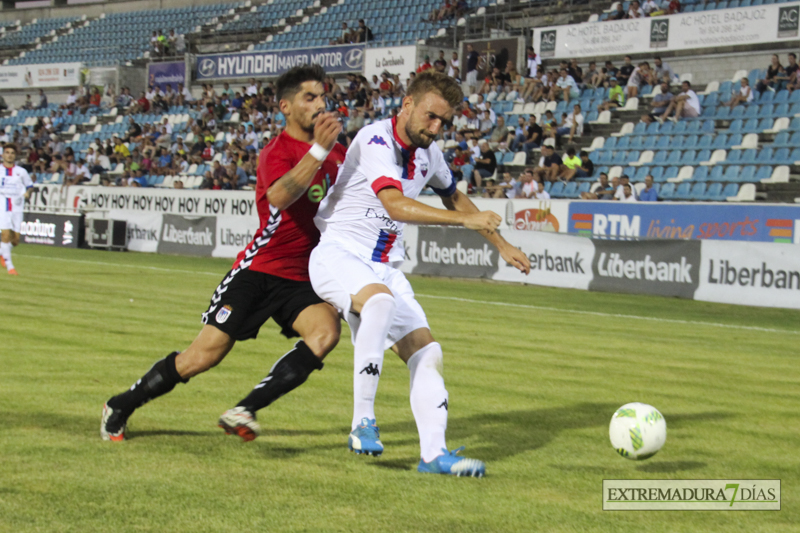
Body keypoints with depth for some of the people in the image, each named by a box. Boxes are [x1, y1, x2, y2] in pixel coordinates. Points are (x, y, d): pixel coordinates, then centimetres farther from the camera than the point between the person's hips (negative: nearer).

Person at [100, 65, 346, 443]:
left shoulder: (335, 152, 10)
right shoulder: (277, 152, -10)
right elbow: (279, 196, -33)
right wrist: (318, 150, -44)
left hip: (301, 279, 5)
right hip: (258, 269, -5)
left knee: (326, 331, -26)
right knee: (204, 355, -7)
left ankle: (245, 411, -23)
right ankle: (119, 408, 15)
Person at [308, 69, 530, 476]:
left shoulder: (428, 153, 9)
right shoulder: (376, 140, -17)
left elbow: (453, 197, 30)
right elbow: (396, 205, -31)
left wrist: (501, 245, 31)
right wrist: (466, 220, -36)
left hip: (385, 268, 8)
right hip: (338, 255, -8)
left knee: (427, 351, -6)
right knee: (380, 300, -38)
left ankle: (433, 454, -3)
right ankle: (362, 423, -30)